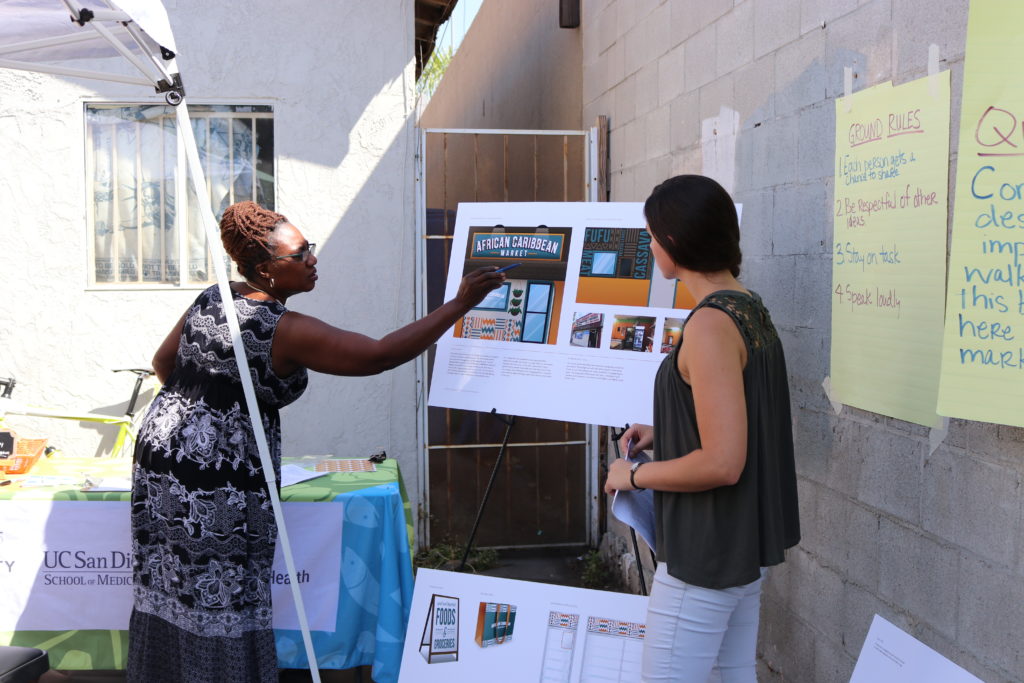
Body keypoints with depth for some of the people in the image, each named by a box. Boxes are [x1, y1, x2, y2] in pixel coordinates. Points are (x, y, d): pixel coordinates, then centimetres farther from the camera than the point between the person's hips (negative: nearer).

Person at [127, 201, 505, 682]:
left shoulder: (211, 299, 5)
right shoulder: (284, 331, -19)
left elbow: (163, 363, 16)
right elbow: (379, 356, -22)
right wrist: (460, 304, -19)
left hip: (160, 450, 8)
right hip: (219, 481, -8)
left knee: (169, 590, 18)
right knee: (219, 603, 6)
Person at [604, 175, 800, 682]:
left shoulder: (710, 323, -22)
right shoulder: (751, 308, 6)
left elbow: (721, 464, -26)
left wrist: (634, 475, -13)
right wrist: (664, 433, 15)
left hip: (705, 554, -9)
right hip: (745, 542, 10)